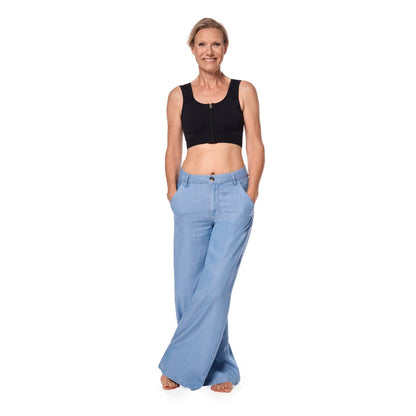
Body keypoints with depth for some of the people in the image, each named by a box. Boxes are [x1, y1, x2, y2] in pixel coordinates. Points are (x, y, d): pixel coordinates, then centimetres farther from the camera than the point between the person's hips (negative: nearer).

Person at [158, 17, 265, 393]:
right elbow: (173, 149, 11)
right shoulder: (179, 96, 10)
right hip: (192, 195, 2)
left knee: (215, 285, -7)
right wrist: (173, 191, 0)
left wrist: (250, 193, -4)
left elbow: (256, 146, 5)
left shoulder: (244, 91, 7)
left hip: (234, 195, -2)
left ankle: (181, 364, 11)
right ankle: (221, 368, 21)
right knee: (189, 286, 3)